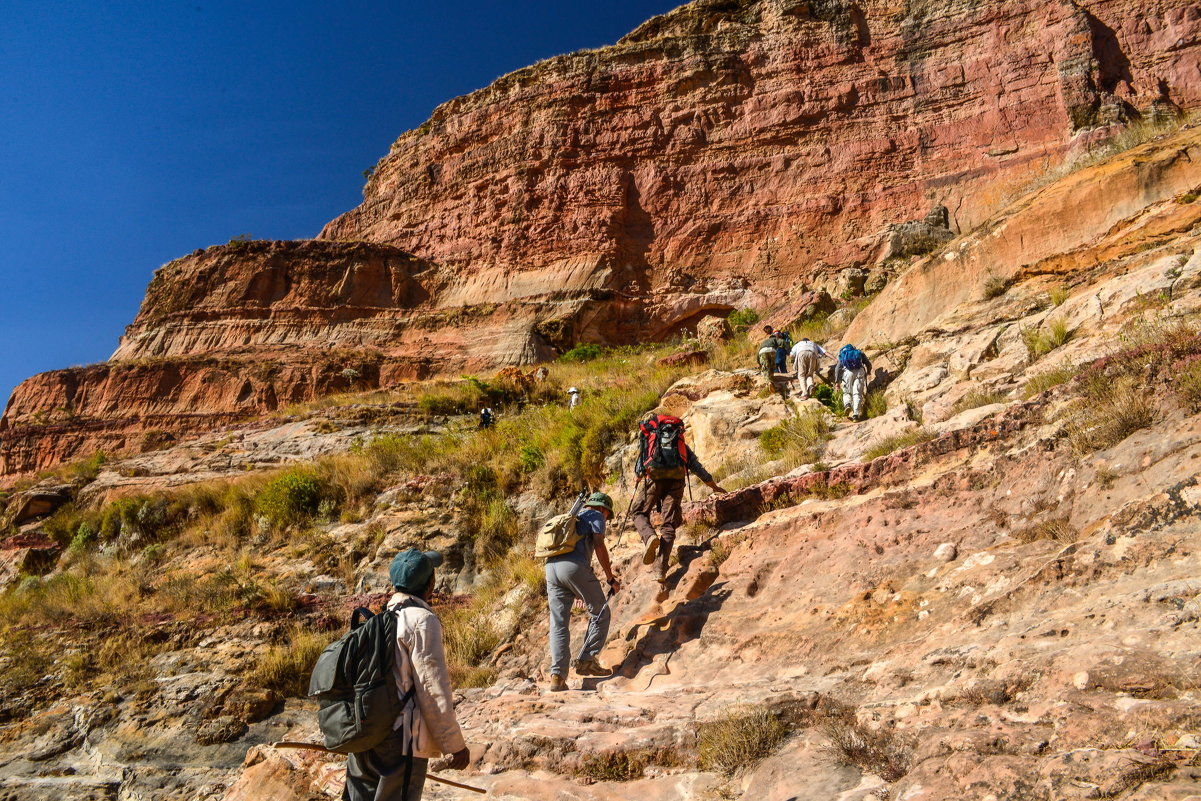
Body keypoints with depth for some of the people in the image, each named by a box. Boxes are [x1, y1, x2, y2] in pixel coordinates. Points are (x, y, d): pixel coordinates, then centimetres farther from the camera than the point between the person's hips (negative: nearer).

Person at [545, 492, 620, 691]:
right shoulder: (596, 516, 15)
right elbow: (599, 546, 0)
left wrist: (576, 592, 40)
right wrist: (610, 578, 5)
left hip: (550, 567, 7)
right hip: (575, 567, -7)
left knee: (558, 624, 7)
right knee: (600, 613, 8)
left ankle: (557, 675, -1)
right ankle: (586, 660, 3)